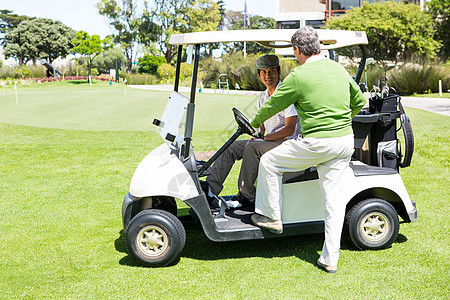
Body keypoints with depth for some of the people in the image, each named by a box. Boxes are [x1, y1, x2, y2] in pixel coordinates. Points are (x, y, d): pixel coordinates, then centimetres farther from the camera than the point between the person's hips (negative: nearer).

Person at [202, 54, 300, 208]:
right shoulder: (262, 97, 13)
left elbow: (289, 129, -18)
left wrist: (264, 139, -20)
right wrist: (258, 136, -2)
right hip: (268, 141, 8)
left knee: (253, 148, -32)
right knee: (231, 147, -6)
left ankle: (246, 195, -20)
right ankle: (211, 189, -14)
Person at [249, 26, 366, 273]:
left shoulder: (299, 76, -9)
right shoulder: (339, 69, 11)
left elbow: (272, 105, 2)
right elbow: (359, 101, 22)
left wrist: (255, 123, 20)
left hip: (316, 142, -7)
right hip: (346, 140, 7)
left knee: (269, 161, 13)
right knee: (334, 199, 8)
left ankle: (271, 217, 22)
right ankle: (330, 259, 11)